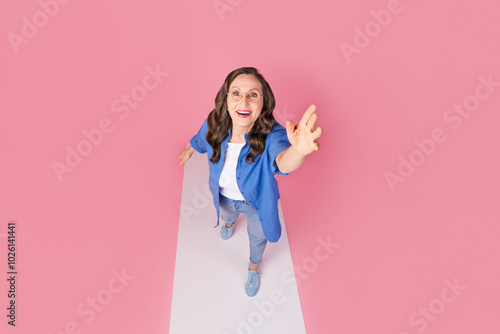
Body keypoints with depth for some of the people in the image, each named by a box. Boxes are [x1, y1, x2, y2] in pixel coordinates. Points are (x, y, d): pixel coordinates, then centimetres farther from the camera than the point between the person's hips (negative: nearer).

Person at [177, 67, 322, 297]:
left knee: (257, 237, 27)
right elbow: (200, 140, -2)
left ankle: (254, 267, 63)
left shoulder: (271, 135, -39)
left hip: (257, 202, -2)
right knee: (227, 214, 38)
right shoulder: (214, 125, -27)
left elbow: (282, 162, -62)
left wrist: (298, 150, -85)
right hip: (224, 196, 3)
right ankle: (229, 221, 79)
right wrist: (190, 151, 19)